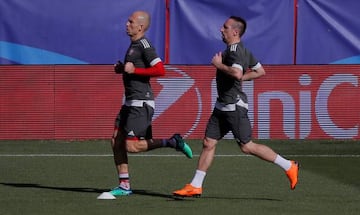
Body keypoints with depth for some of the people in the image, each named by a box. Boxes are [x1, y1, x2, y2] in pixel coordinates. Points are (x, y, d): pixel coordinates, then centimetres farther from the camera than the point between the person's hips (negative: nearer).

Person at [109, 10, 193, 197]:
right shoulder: (133, 45, 16)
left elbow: (160, 70, -22)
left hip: (141, 103, -10)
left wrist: (134, 70, -20)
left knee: (131, 146, -14)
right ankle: (124, 185, 8)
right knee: (116, 143, 4)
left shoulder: (144, 44, -13)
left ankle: (172, 142, -1)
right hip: (130, 103, 10)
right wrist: (122, 69, 12)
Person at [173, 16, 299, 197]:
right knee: (208, 143, 7)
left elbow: (237, 73, -35)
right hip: (222, 106, 10)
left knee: (247, 146, -5)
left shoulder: (235, 50, -17)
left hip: (234, 106, -10)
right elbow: (260, 72, 19)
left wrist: (219, 65, -20)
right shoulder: (242, 50, 14)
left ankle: (289, 167, 4)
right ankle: (195, 186, 8)